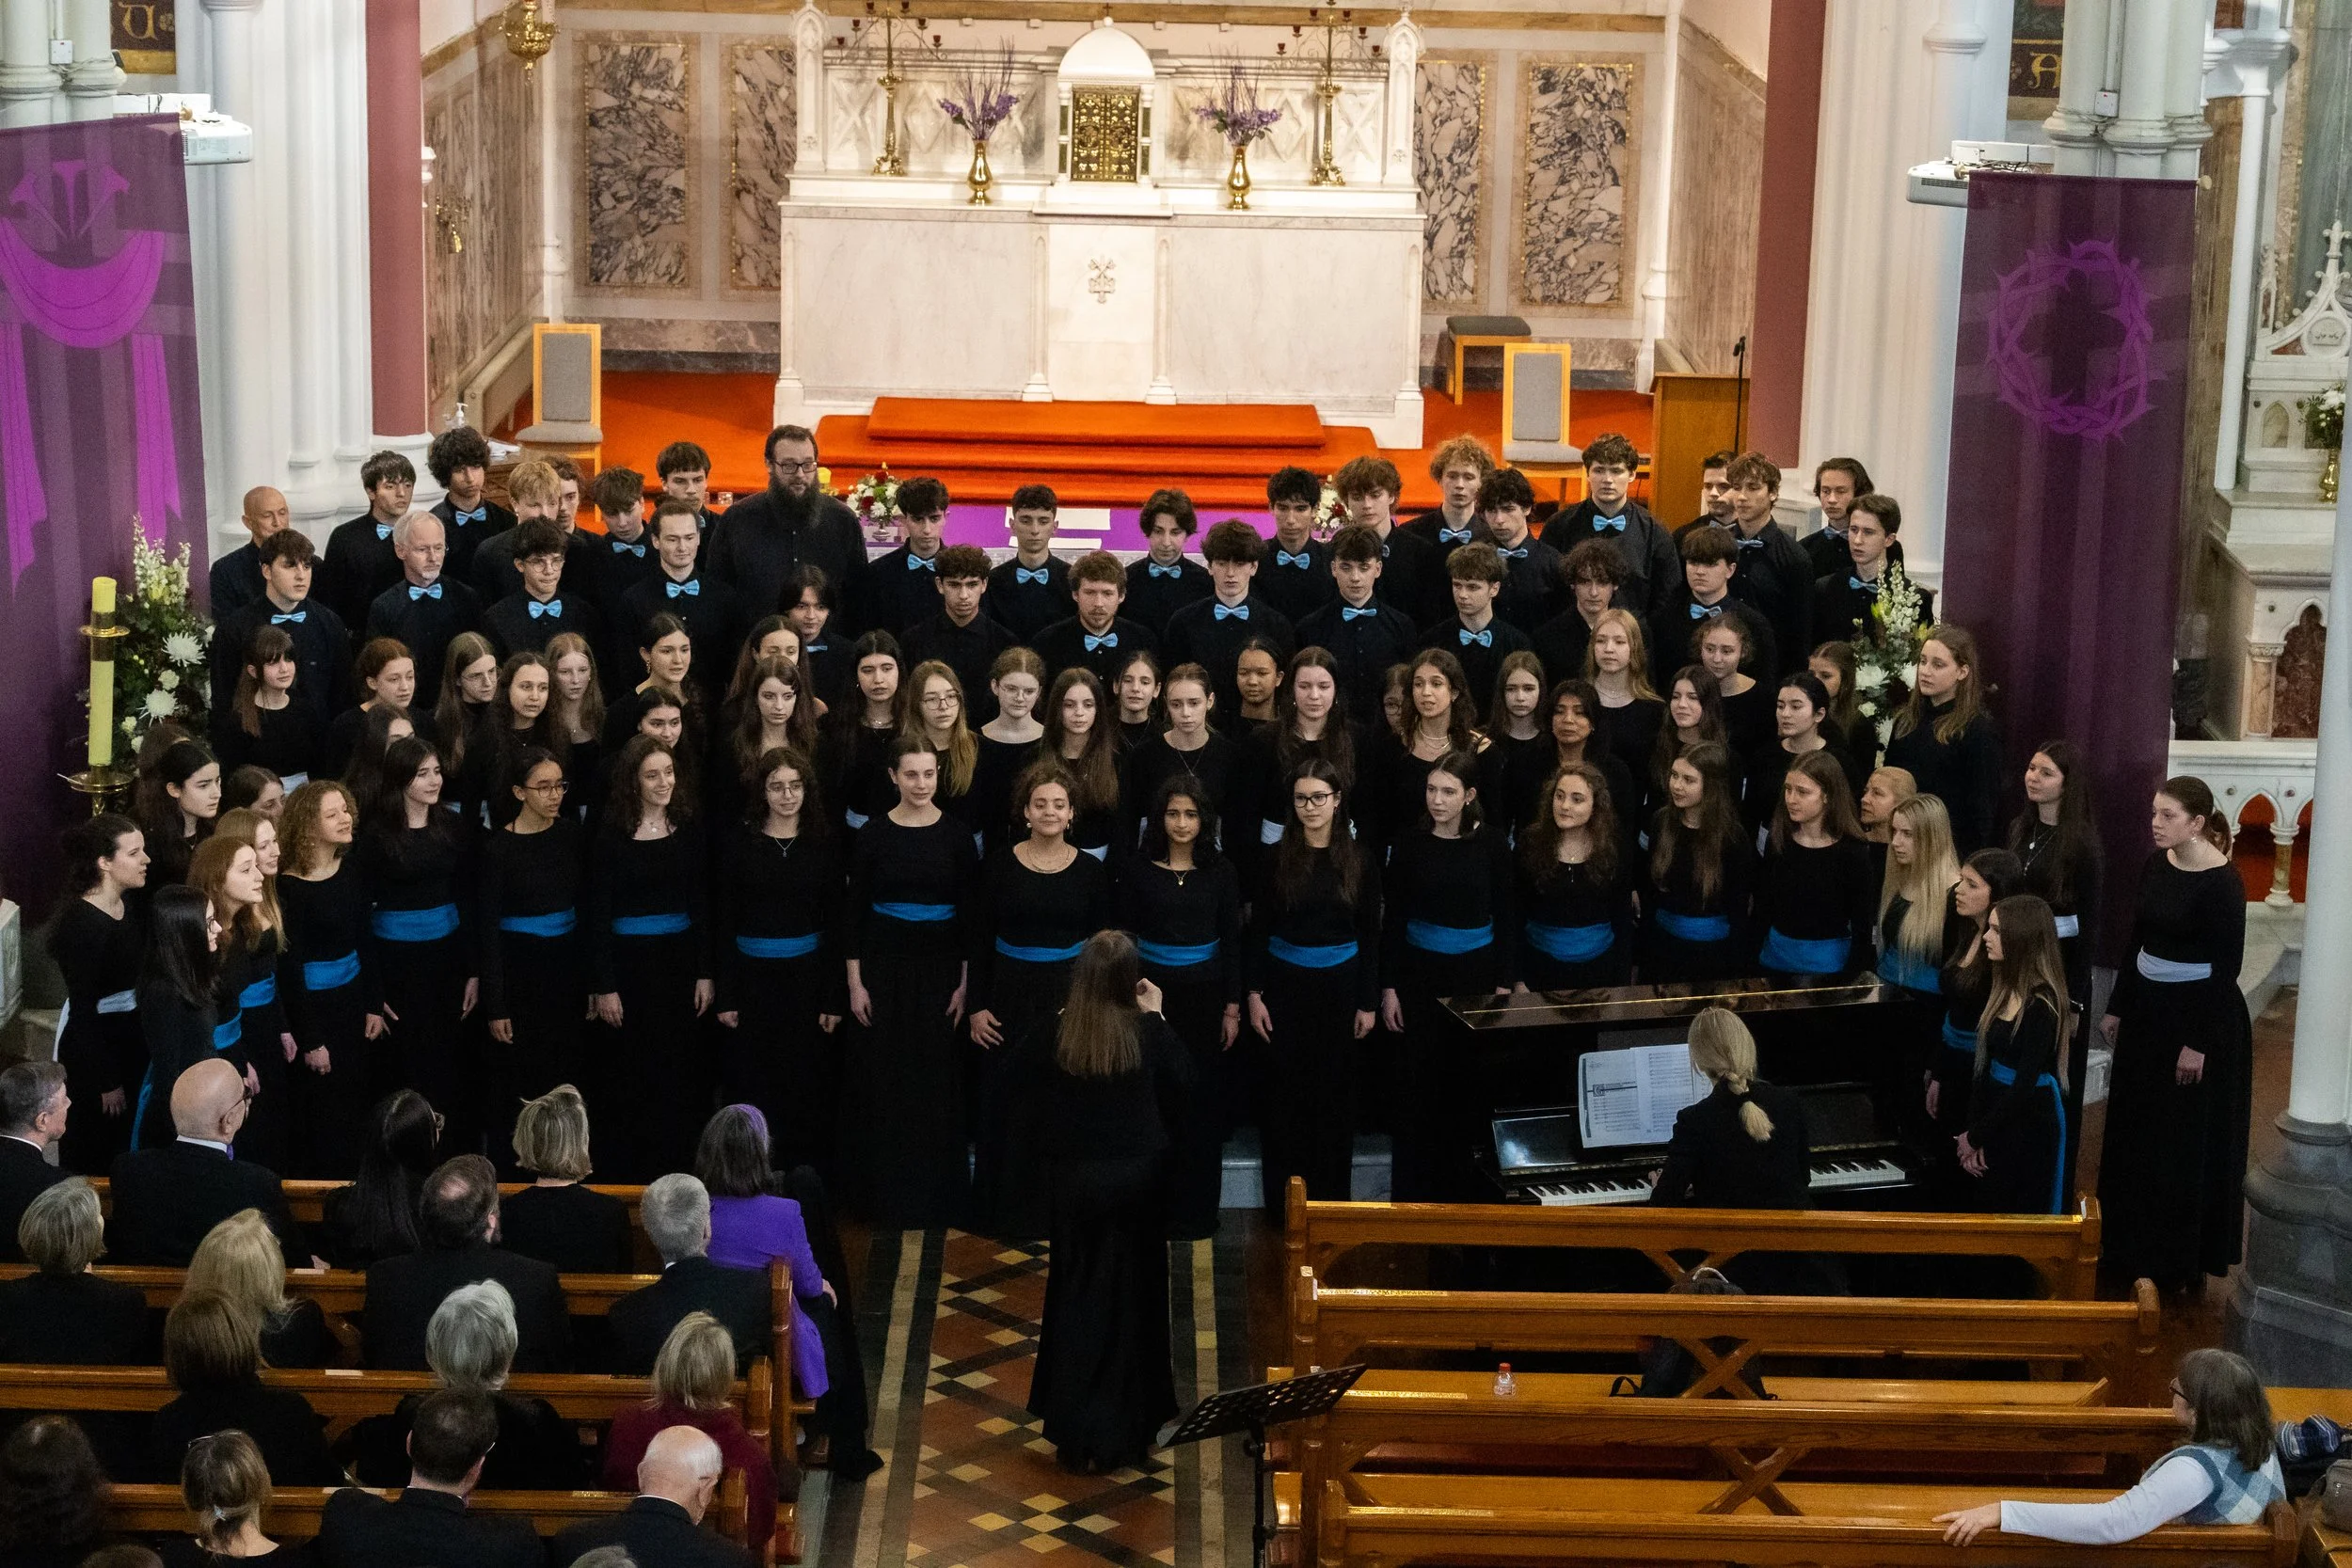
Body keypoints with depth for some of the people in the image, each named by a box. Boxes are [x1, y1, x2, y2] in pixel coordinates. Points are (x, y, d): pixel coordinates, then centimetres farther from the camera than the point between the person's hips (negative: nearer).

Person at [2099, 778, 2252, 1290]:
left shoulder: (2221, 882, -18)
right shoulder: (2155, 865, 3)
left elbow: (2227, 965, -17)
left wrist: (2200, 1042, -18)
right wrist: (2118, 1008, 14)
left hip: (2200, 1017, -7)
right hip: (2148, 1011, 8)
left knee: (2188, 1142, 3)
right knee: (2137, 1131, 15)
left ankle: (2183, 1260, 17)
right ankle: (2134, 1244, 29)